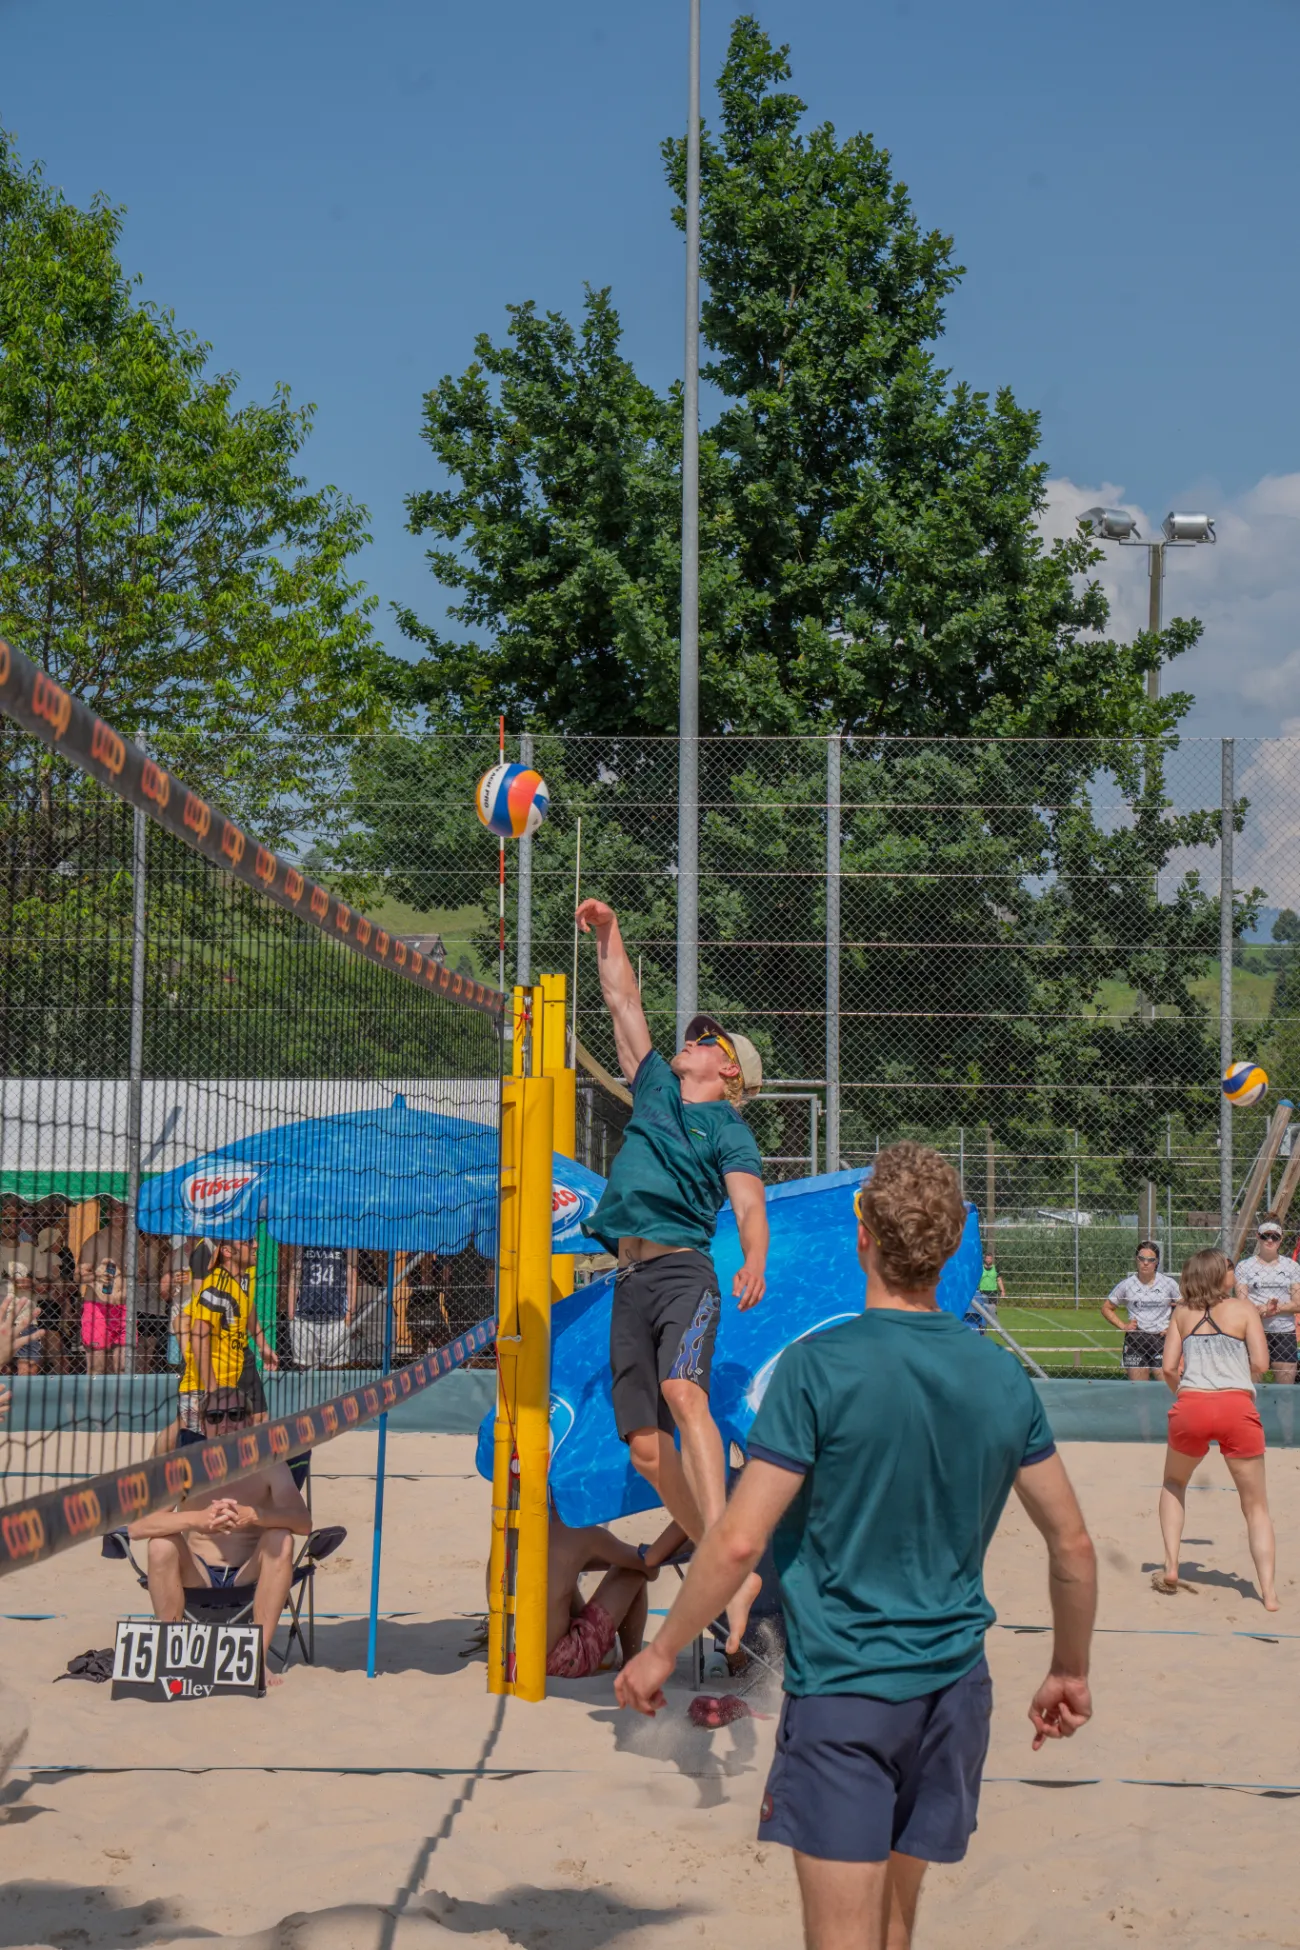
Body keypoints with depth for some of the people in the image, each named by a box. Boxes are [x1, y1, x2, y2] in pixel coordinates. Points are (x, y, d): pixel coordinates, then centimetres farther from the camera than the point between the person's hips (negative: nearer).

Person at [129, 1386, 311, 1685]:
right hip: (196, 1576, 0)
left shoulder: (267, 1464, -8)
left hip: (250, 1576, 0)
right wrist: (196, 1518, -41)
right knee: (161, 1543, -27)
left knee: (281, 1538, -27)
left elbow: (303, 1522, -23)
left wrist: (253, 1515, -43)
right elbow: (136, 1525, -24)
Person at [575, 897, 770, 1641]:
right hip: (630, 1281, 6)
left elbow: (750, 1203, -11)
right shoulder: (655, 1089, 23)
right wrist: (609, 934, 28)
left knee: (683, 1392, -31)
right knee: (646, 1444, -2)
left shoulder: (730, 1130, 6)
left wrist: (755, 1262, -29)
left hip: (683, 1272, -6)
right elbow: (624, 1003, 30)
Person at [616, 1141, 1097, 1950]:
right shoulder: (1004, 1377, 2)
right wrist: (1071, 1672, 22)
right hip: (954, 1685, 5)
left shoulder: (820, 1367, -13)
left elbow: (739, 1542, -15)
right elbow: (1074, 1544, 7)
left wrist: (661, 1652, -1)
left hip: (841, 1687, -5)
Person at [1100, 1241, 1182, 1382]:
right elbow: (1106, 1308, 12)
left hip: (1161, 1339, -1)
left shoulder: (1168, 1283, 0)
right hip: (1134, 1341, 1)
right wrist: (1122, 1325, 0)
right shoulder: (1126, 1284, 3)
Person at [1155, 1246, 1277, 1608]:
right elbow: (1260, 1364, 0)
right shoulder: (1244, 1309, 9)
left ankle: (1170, 1570, 17)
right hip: (1237, 1406, -2)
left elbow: (1169, 1368, 9)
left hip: (1190, 1406, 2)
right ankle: (1268, 1590, -2)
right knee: (1255, 1504, 9)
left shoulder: (1183, 1312, 16)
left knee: (1174, 1484, 28)